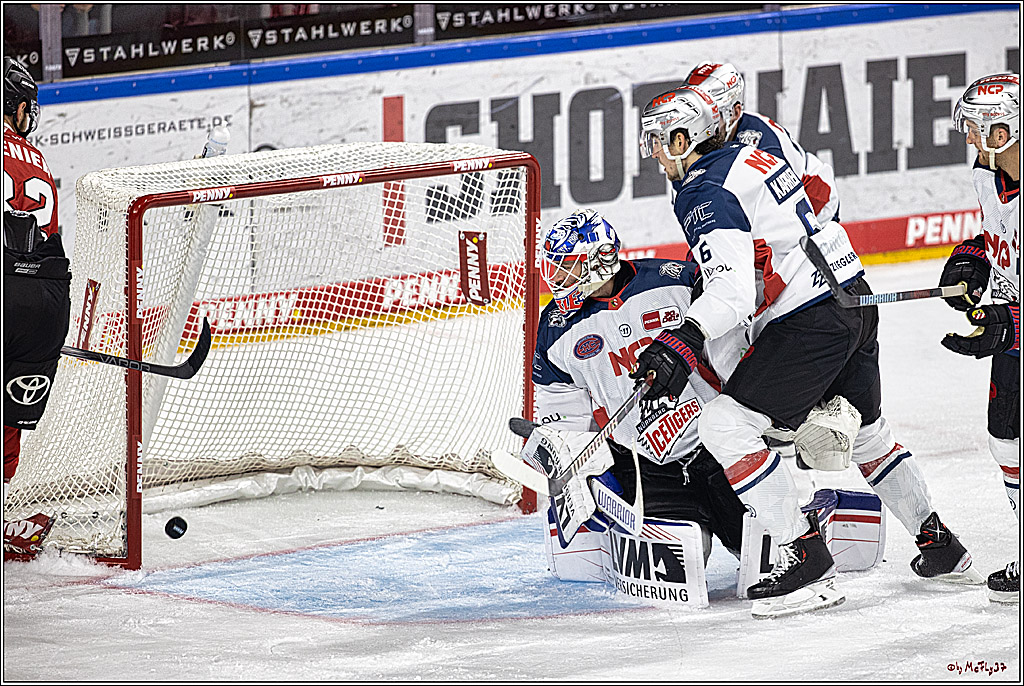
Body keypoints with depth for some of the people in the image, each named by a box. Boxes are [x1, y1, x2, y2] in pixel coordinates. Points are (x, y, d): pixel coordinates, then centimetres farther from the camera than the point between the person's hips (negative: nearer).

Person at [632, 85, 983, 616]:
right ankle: (940, 548, 37)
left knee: (726, 426, -10)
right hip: (853, 296, 10)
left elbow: (733, 289, -27)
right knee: (865, 433, 27)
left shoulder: (706, 195, -15)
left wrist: (682, 344, -36)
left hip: (810, 322, -10)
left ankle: (806, 561, -12)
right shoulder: (750, 155, 14)